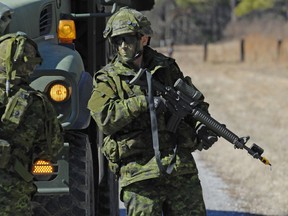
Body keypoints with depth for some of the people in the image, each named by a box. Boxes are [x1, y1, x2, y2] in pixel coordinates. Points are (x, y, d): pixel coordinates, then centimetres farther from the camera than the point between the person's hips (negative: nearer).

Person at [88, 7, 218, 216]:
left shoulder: (167, 68, 13)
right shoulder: (107, 79, 3)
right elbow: (106, 119, -12)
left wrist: (202, 128, 1)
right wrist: (143, 102, -18)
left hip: (182, 168, 3)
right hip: (139, 174, -3)